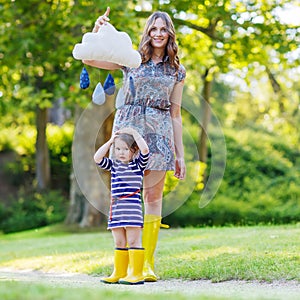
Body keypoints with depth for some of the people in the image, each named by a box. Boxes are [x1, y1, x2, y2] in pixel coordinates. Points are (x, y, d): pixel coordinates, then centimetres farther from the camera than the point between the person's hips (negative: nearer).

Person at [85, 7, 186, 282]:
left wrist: (180, 154, 11)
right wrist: (98, 30, -14)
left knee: (153, 195, -1)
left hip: (159, 134, 1)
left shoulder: (177, 71, 13)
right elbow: (89, 59, 3)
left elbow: (175, 114, 14)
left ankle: (148, 262, 3)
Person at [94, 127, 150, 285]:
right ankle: (119, 273, 13)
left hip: (132, 207, -6)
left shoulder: (139, 164, 0)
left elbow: (145, 149, -17)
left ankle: (136, 273, -6)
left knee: (133, 241, -6)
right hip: (116, 209, 6)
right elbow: (97, 158, 4)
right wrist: (110, 141, 5)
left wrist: (135, 134, -5)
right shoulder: (114, 165, 14)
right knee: (119, 242, 9)